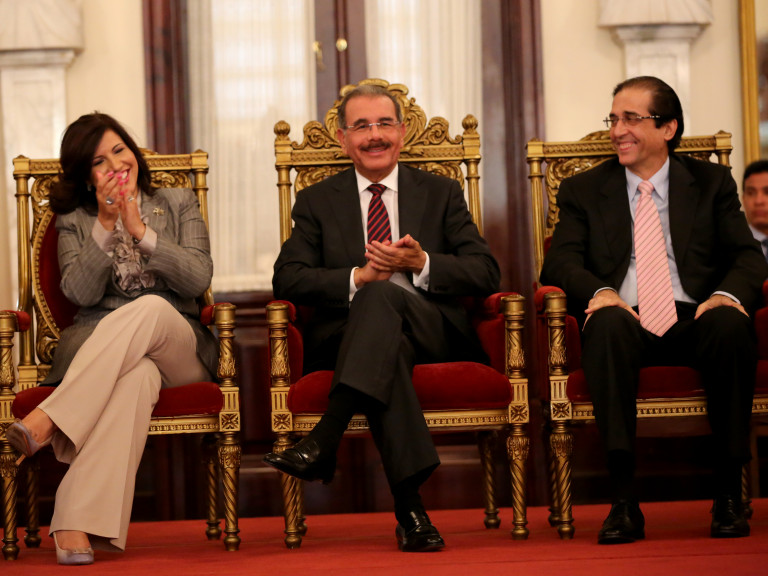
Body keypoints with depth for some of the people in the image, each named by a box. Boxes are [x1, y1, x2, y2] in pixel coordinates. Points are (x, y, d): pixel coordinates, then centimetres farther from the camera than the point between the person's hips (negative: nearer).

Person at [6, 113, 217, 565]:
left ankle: (48, 421, -50)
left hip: (177, 347, 0)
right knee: (137, 375, -41)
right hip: (96, 344, 0)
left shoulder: (180, 204, 19)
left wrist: (140, 230, -6)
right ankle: (79, 524, -56)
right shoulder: (75, 222, 20)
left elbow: (198, 279, 2)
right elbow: (81, 293, 1)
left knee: (151, 307, -39)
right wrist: (105, 227, -8)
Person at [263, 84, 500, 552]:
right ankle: (410, 507, -44)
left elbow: (486, 274, 8)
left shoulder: (441, 193, 18)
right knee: (390, 349, -37)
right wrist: (358, 277, -12)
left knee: (383, 294, -34)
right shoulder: (317, 202, 18)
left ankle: (323, 442, -47)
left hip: (433, 334, 0)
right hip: (350, 335, 0)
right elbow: (287, 280, 4)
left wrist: (422, 265, -10)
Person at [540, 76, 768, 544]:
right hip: (626, 321, 0)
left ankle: (729, 496, -26)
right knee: (608, 323, -36)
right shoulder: (583, 190, 17)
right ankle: (624, 501, -37)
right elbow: (560, 262, 3)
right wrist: (599, 292, -20)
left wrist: (729, 294, -17)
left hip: (693, 319, 0)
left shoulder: (712, 183, 17)